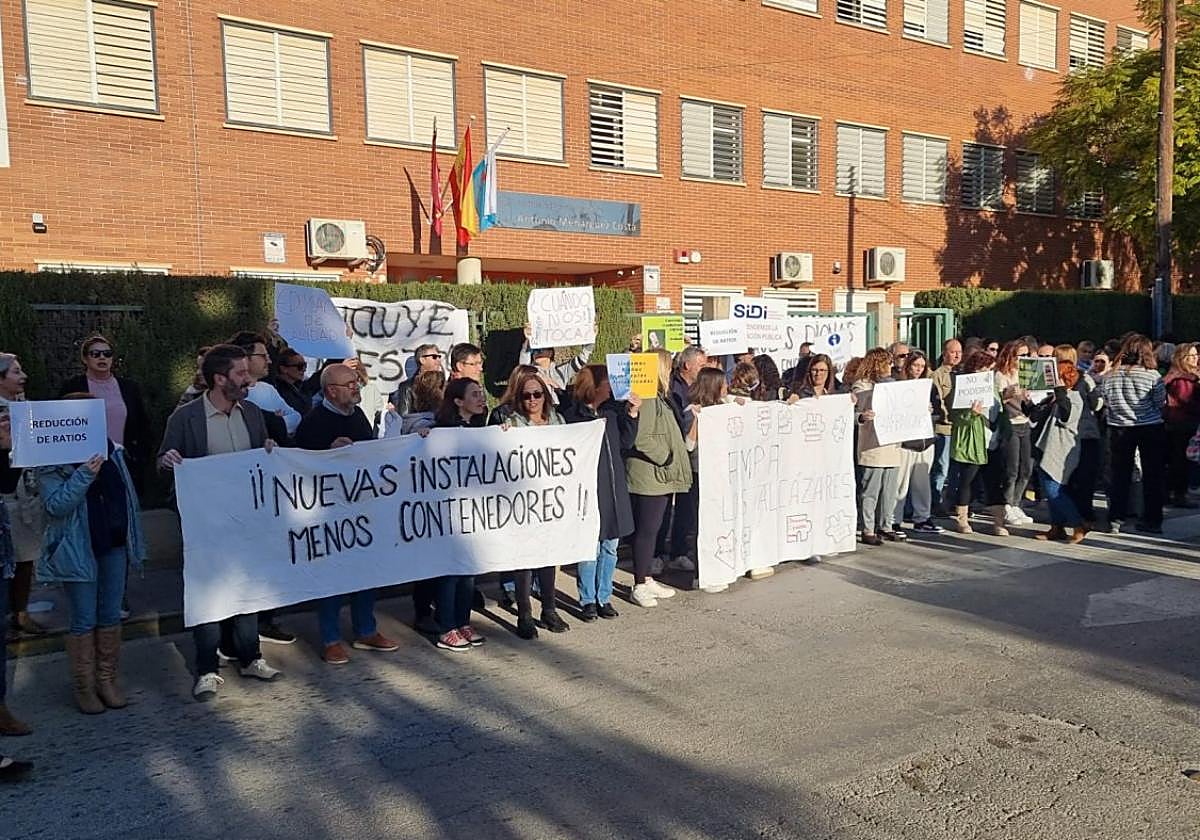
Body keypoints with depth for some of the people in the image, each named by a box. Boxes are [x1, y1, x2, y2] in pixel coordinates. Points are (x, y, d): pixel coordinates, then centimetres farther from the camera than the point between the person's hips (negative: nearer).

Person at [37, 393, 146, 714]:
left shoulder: (113, 452, 5)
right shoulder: (53, 462, -9)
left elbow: (128, 498, 12)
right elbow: (55, 505, -18)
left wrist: (135, 541, 12)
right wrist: (84, 475, -29)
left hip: (114, 546, 4)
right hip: (78, 551, -4)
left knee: (111, 617, 11)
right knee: (83, 621, 4)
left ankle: (107, 678, 24)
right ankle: (83, 685, 18)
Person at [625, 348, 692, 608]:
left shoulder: (659, 397, 17)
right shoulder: (646, 398, -18)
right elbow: (641, 439, -24)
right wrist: (666, 458, -17)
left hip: (660, 476, 10)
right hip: (648, 476, -10)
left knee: (652, 529, 16)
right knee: (645, 530, -2)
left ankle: (647, 579, 26)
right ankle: (640, 586, 7)